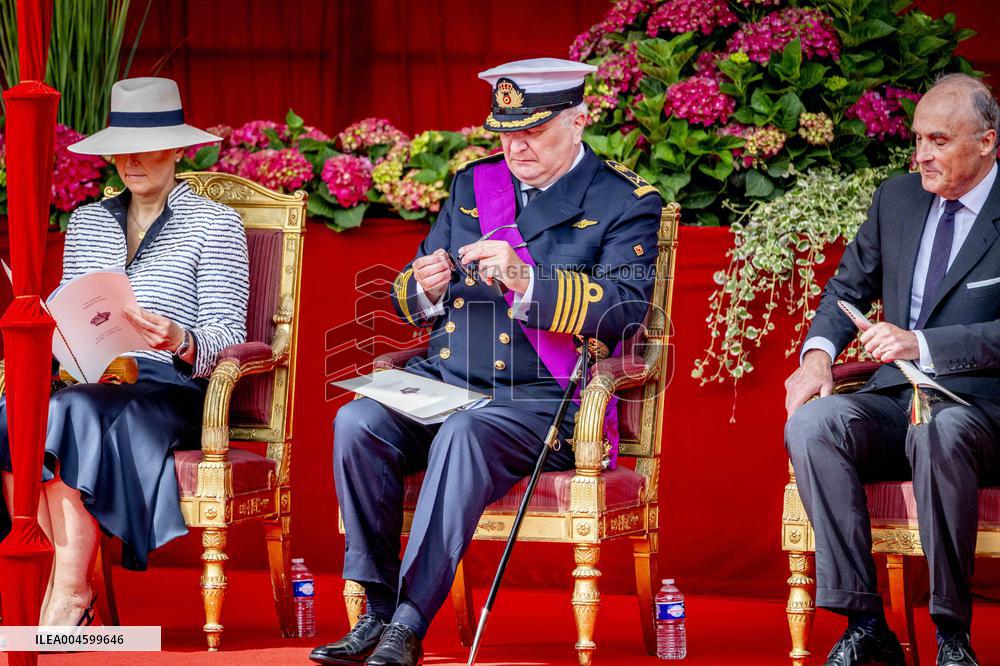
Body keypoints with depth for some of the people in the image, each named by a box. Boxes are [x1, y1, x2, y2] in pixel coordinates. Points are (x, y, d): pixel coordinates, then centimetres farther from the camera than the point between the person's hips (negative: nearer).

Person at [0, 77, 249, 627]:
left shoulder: (215, 225, 5)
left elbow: (227, 337, -2)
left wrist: (179, 341, -24)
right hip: (92, 382, 4)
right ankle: (78, 577, -26)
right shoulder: (86, 222, 21)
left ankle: (70, 594, -32)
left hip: (173, 390, -4)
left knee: (74, 412, -36)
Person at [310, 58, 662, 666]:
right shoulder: (473, 185, 18)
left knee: (462, 436, -36)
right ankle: (378, 612, -21)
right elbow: (411, 306, 20)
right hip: (444, 383, 5)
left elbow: (626, 307, -13)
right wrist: (425, 288, -6)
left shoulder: (627, 203, 2)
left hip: (544, 401, -5)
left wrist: (524, 280, -25)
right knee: (358, 422, -25)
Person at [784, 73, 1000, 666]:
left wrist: (922, 344, -24)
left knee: (939, 433, -41)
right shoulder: (897, 199, 15)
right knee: (811, 423, -27)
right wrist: (818, 354, 0)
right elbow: (849, 288, 20)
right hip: (893, 402, 5)